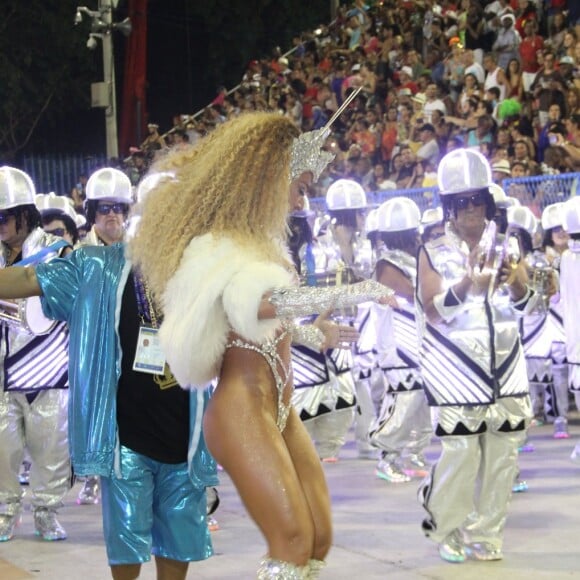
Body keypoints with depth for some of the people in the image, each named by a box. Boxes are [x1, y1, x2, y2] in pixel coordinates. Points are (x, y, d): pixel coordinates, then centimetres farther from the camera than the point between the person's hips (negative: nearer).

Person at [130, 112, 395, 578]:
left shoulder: (259, 238, 12)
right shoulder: (217, 249, -16)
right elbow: (265, 302, -36)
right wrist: (355, 293, -38)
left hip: (281, 408, 9)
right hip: (242, 410, -9)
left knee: (319, 537, 5)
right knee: (293, 540, -14)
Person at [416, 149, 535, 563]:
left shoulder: (504, 246, 9)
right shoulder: (434, 254, 0)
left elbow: (524, 306, 6)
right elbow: (434, 310, -12)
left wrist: (517, 284, -16)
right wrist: (466, 285, -29)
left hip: (506, 369, 4)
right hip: (459, 371, -4)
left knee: (502, 457, 4)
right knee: (461, 456, -8)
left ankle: (485, 536, 17)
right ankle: (447, 532, 12)